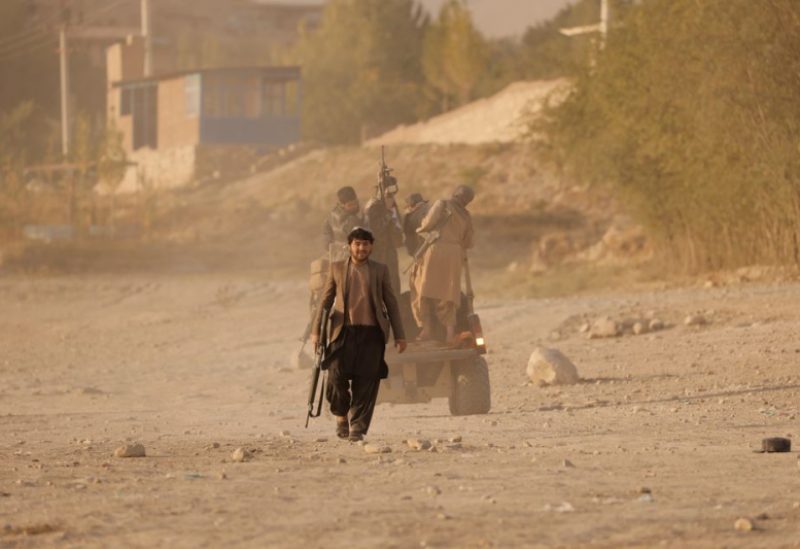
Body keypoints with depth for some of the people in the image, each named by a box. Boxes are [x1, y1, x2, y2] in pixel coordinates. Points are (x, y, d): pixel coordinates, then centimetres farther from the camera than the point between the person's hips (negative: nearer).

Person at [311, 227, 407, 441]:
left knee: (365, 383, -4)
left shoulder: (380, 271, 10)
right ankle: (341, 415, 13)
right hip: (344, 332, 0)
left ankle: (357, 426, 5)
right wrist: (316, 330, 3)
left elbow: (391, 304, 12)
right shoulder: (337, 269, 10)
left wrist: (399, 335, 8)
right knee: (336, 376, -12)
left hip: (371, 333, 0)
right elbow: (325, 301, 11)